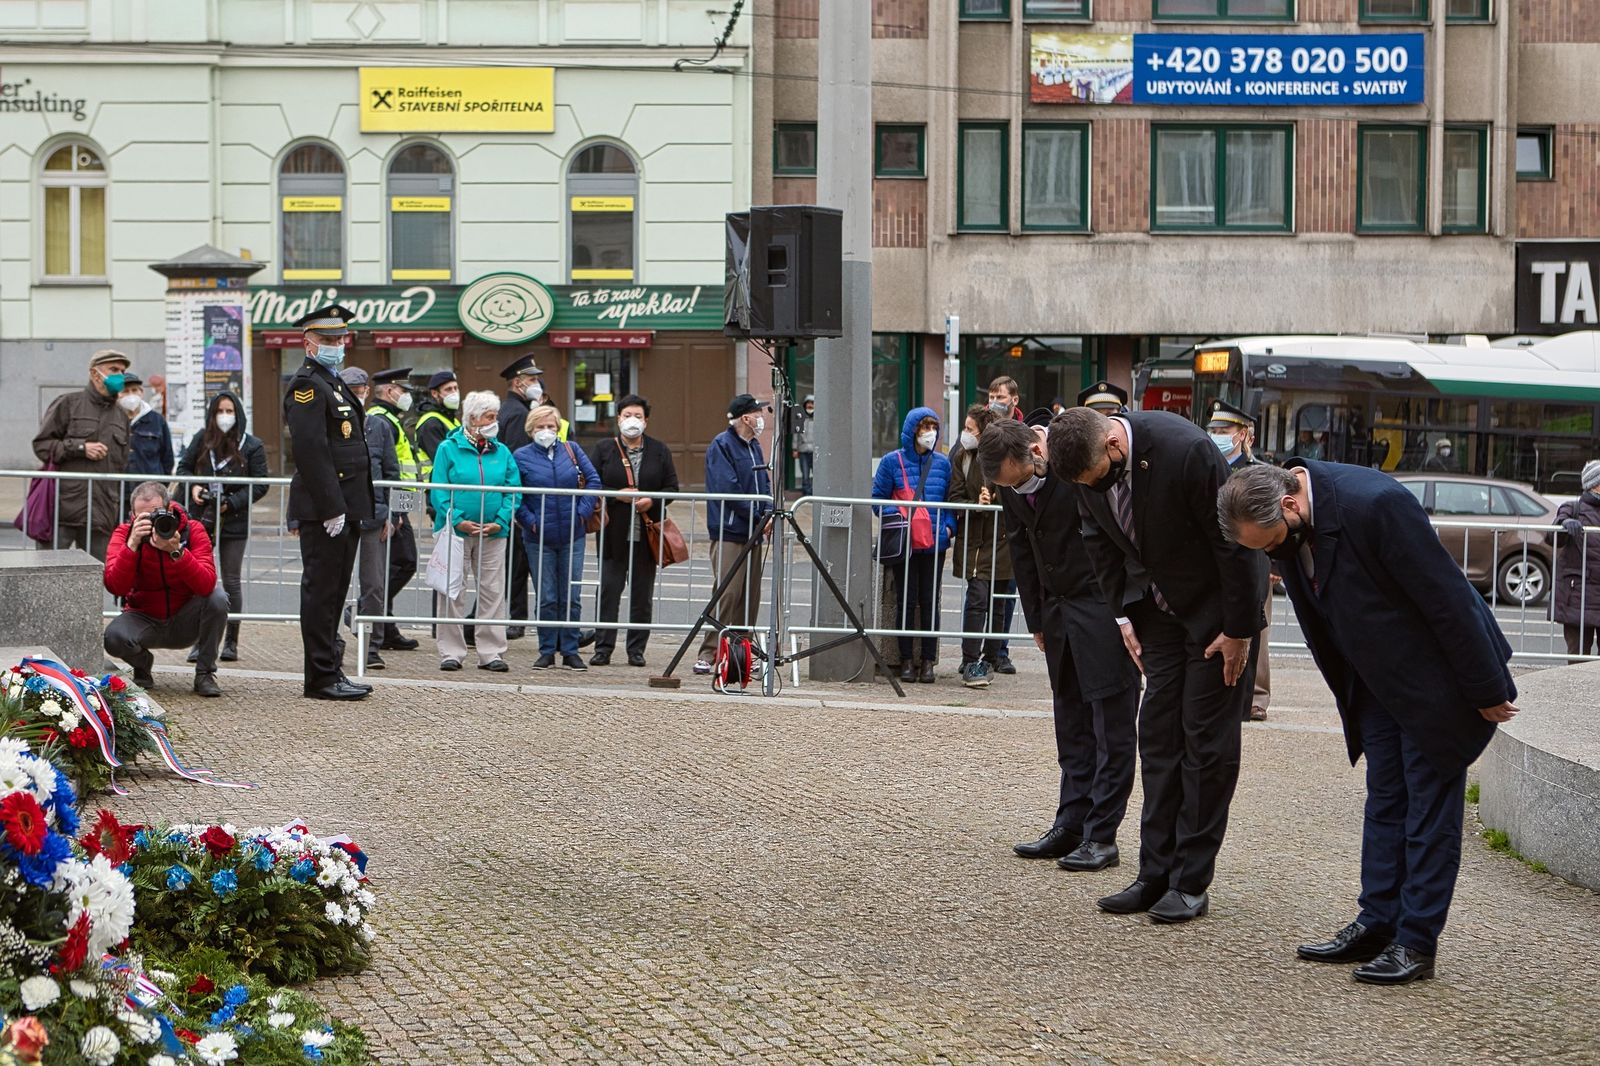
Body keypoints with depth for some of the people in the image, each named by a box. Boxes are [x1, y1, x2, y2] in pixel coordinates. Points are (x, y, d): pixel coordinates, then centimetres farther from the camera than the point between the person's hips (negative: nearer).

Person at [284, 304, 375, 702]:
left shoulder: (334, 384, 20)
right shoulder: (306, 385, -12)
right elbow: (309, 450, -21)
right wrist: (331, 508, -23)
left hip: (344, 508, 10)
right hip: (323, 510, -10)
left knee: (333, 591, 14)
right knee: (321, 590, -5)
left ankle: (330, 670, 21)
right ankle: (323, 677, -1)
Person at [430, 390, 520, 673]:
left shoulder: (502, 452, 9)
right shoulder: (449, 448, -1)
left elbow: (513, 490, 5)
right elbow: (439, 490, -5)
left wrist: (500, 522, -10)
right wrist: (458, 521, -16)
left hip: (493, 534, 3)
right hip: (455, 532, -3)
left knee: (493, 592, 5)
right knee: (453, 592, 0)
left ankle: (491, 653, 11)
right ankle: (451, 652, 7)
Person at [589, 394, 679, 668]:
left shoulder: (660, 451, 9)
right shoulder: (603, 449, 6)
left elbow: (672, 487, 7)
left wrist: (652, 501, -11)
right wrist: (616, 496, -12)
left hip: (646, 533, 1)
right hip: (614, 534, -1)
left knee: (642, 594, 5)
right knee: (608, 591, -3)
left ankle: (636, 650, 11)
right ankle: (603, 648, 2)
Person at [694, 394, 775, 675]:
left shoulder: (754, 446, 18)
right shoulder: (721, 445, -8)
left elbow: (765, 483, 20)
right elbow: (728, 488, -16)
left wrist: (768, 513, 0)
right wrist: (759, 517, -13)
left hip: (753, 533, 8)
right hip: (729, 532, -8)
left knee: (750, 596, 7)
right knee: (728, 593, -13)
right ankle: (709, 654, -12)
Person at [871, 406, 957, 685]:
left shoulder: (942, 463, 8)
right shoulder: (892, 461, -1)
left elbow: (950, 500, 14)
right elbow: (879, 498, 1)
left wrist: (949, 526, -2)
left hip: (935, 544, 2)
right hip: (904, 544, -2)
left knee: (930, 601, 4)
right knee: (906, 601, 2)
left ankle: (928, 661, 10)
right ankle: (907, 660, 10)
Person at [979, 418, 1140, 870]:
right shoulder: (1013, 481, 1)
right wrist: (1037, 620, 12)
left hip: (1106, 603, -7)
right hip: (1058, 608, 7)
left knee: (1112, 723, -4)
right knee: (1070, 720, 10)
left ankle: (1101, 837, -3)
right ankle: (1070, 826, 16)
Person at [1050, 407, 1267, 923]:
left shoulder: (1186, 450, -31)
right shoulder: (1089, 464, -12)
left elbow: (1233, 541, -22)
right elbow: (1100, 540, 7)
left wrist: (1239, 630, -16)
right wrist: (1123, 614, 2)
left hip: (1216, 606, -6)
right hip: (1158, 605, 6)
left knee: (1207, 739, -4)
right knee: (1158, 735, 4)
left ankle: (1191, 882, 1)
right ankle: (1156, 875, 9)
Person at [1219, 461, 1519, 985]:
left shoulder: (1374, 503, -31)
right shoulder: (1289, 528, -6)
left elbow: (1446, 596, -25)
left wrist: (1486, 691, -18)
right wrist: (1349, 695, 14)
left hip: (1437, 680, -8)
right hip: (1381, 681, 8)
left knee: (1430, 808, -1)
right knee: (1384, 800, 12)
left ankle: (1416, 943, 5)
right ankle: (1377, 926, 20)